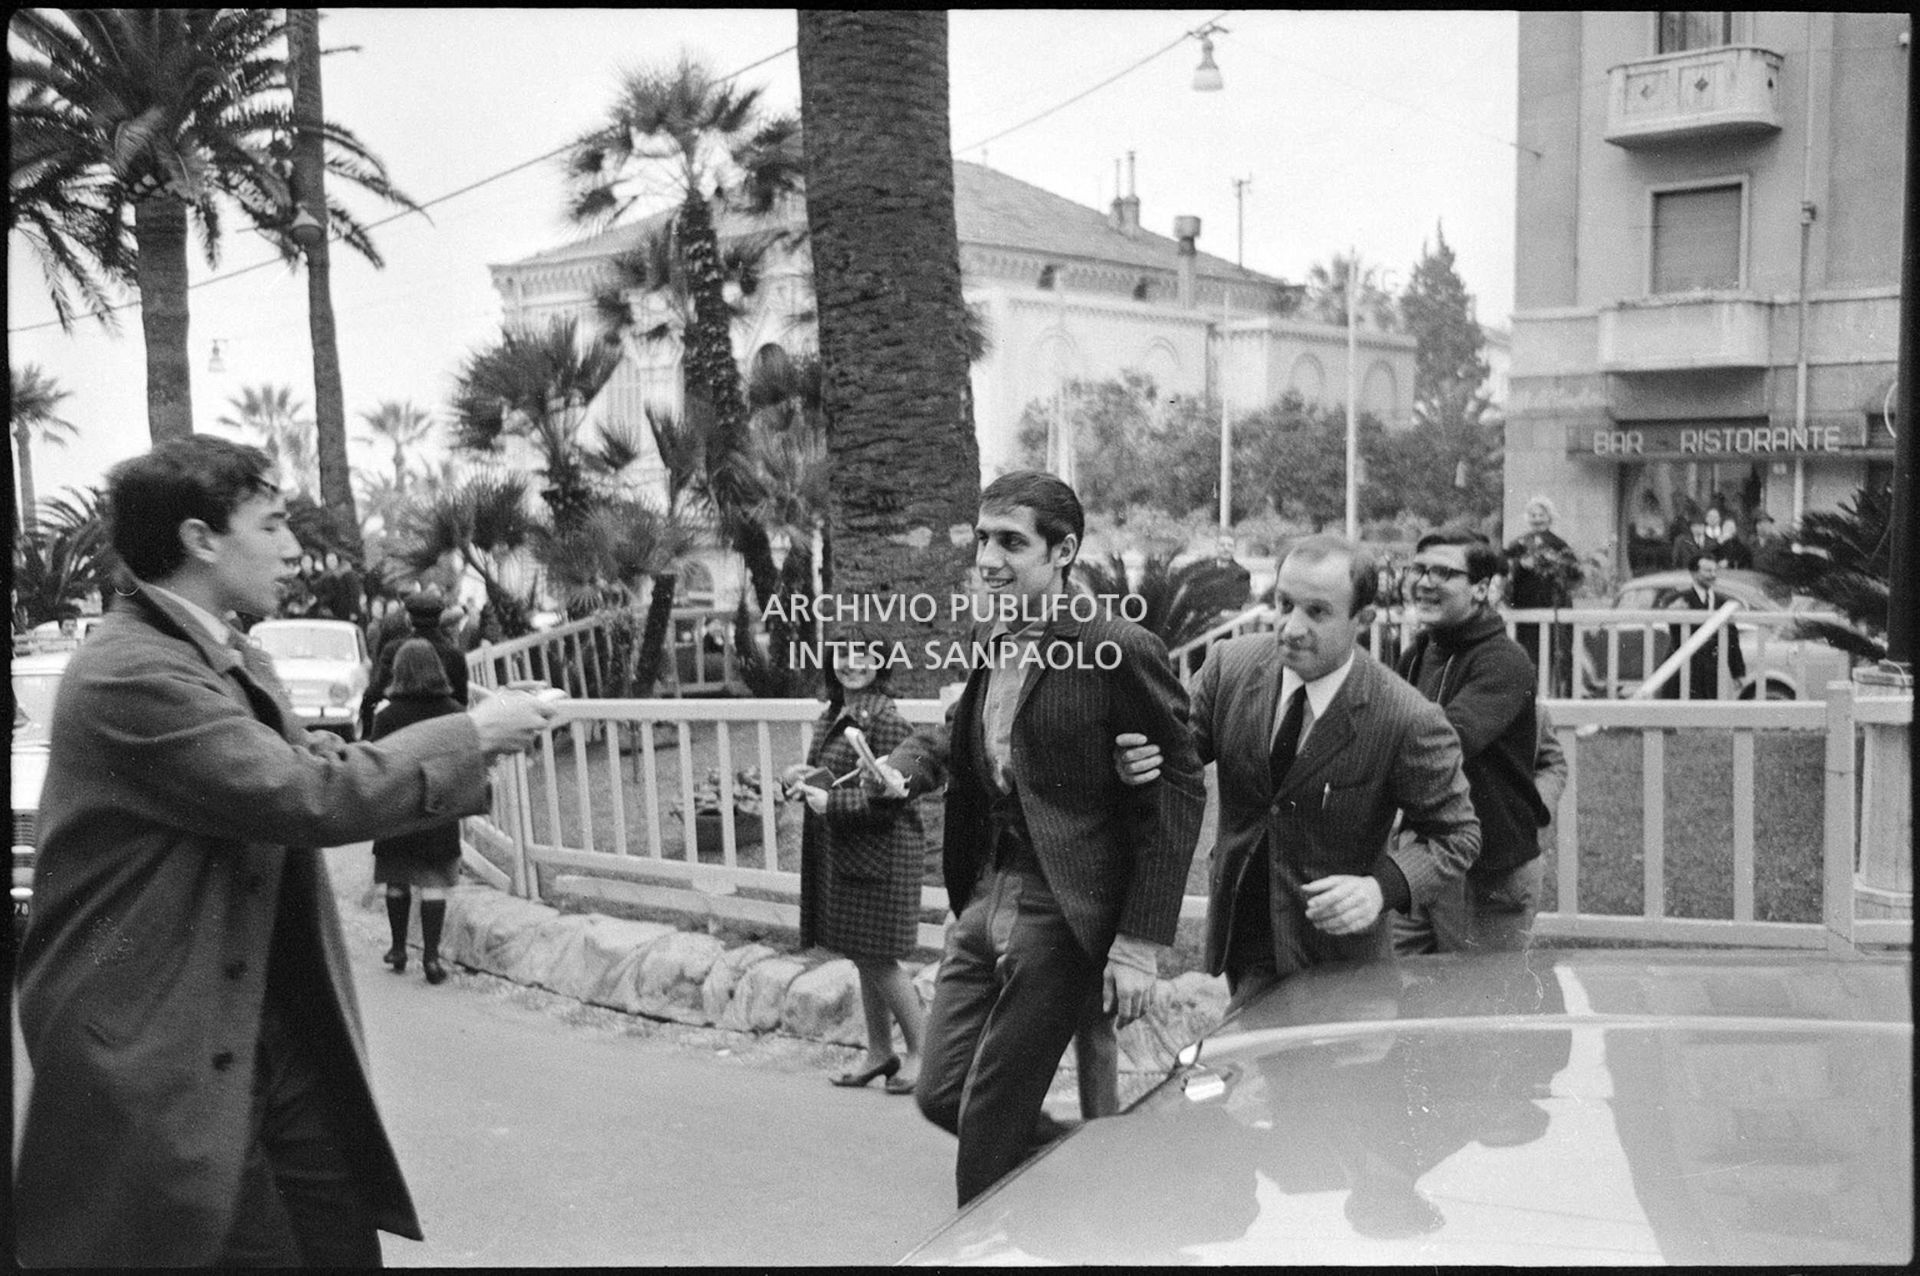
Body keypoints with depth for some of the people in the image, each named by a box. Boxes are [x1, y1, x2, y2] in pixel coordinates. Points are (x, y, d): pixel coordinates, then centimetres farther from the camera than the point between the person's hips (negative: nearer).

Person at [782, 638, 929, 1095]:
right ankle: (879, 1053, 27)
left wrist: (831, 803, -20)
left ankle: (923, 1052, 13)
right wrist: (803, 776, 1)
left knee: (878, 957, -2)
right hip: (840, 852, 9)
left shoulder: (884, 719, -16)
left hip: (880, 851, -9)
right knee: (863, 958, 15)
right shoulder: (833, 715, 11)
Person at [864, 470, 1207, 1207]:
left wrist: (1141, 943, -16)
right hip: (983, 899, 8)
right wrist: (901, 771, -1)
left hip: (1061, 916, -7)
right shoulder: (992, 645, 8)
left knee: (990, 1119, 2)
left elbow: (1178, 794, -14)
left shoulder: (1119, 651, -16)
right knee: (941, 1092, 13)